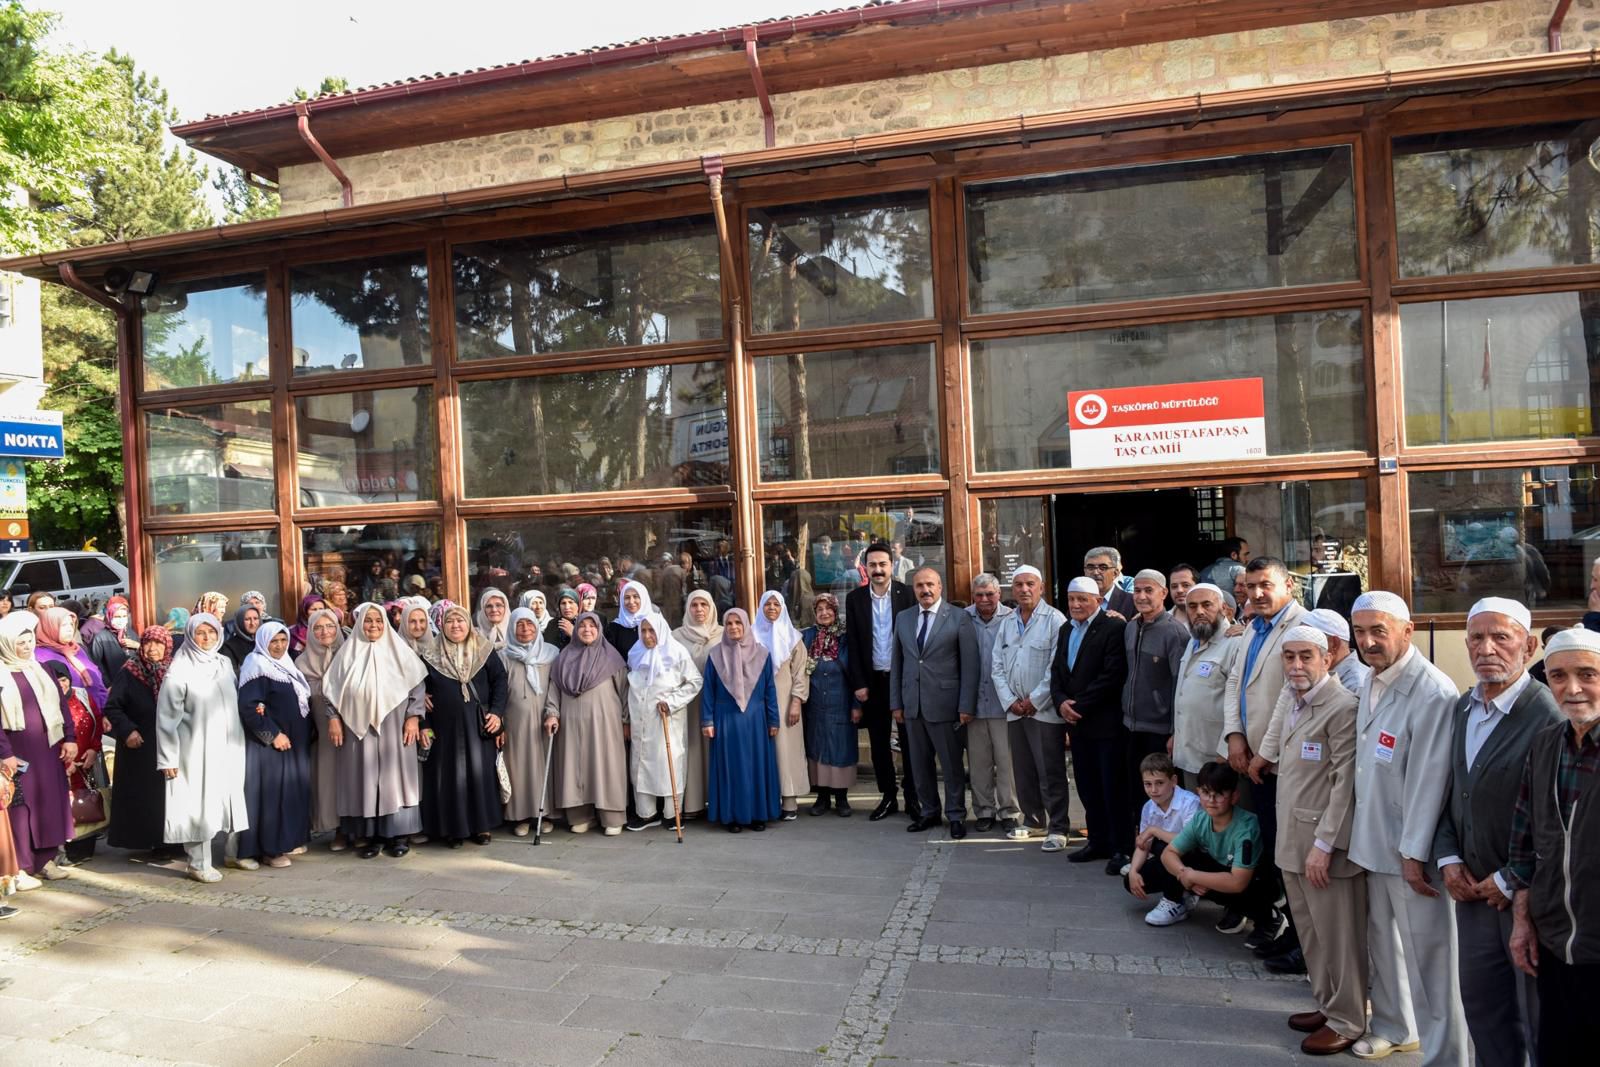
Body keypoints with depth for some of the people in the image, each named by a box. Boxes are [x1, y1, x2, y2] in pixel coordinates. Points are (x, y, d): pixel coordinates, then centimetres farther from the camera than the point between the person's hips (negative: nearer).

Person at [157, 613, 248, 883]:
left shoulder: (225, 664, 8)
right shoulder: (180, 669, -8)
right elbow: (167, 716, -9)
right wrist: (169, 758, -11)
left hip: (227, 748, 5)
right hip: (196, 750, -5)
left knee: (228, 799, 10)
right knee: (199, 804, -2)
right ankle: (199, 863, 7)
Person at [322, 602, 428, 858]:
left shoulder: (399, 650, 4)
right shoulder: (347, 652, 7)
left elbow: (417, 684, 2)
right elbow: (331, 688, 8)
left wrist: (413, 717, -6)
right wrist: (333, 718, -2)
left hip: (393, 726, -1)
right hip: (357, 726, 1)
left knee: (394, 775, 0)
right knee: (363, 778, 2)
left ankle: (397, 834, 7)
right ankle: (367, 835, 8)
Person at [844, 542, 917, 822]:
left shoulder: (908, 594, -4)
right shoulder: (855, 598, 2)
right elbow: (853, 643, 2)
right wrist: (858, 683, -3)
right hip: (873, 680, 2)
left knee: (909, 740, 5)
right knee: (879, 743, 10)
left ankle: (913, 798, 15)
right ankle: (887, 797, 21)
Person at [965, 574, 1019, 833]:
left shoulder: (1011, 619, -5)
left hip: (1003, 702, -2)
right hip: (974, 702, 2)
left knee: (1007, 759, 2)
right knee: (978, 761, 9)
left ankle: (1009, 812, 14)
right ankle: (984, 811, 22)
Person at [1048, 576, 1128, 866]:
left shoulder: (1114, 628, -10)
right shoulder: (1066, 630, 14)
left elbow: (1112, 675, -18)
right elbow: (1056, 672, 15)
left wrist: (1078, 705, -15)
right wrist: (1061, 703, -4)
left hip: (1106, 722, -7)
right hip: (1076, 722, 7)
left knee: (1113, 788, -1)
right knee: (1088, 788, 13)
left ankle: (1121, 848, 9)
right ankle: (1098, 841, 24)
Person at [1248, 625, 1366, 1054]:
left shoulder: (1343, 707, -19)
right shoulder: (1290, 694, 5)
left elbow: (1344, 783, -19)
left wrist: (1323, 844, -18)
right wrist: (1263, 755, 34)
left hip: (1325, 837, -8)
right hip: (1292, 830, 8)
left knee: (1337, 934, 4)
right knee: (1309, 929, 18)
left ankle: (1346, 1021, 19)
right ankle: (1326, 1004, 33)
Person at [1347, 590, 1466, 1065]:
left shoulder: (1434, 693, -21)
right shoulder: (1371, 682, 6)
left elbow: (1429, 780, -21)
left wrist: (1415, 853, -19)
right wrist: (1366, 831, 15)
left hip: (1412, 848, -8)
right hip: (1375, 839, 9)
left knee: (1429, 953, 2)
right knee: (1382, 940, 22)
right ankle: (1392, 1026, 41)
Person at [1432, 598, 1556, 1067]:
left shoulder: (1550, 717, -18)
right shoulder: (1463, 707, 8)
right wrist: (1448, 859, 3)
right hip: (1474, 891, 7)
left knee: (1540, 1024, 9)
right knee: (1482, 1010, 18)